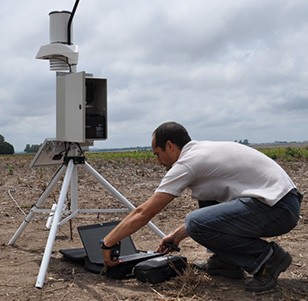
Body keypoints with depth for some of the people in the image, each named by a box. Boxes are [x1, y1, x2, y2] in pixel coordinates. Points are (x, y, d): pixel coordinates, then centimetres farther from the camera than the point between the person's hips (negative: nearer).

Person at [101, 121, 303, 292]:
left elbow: (143, 213, -7)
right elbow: (205, 213, 29)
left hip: (278, 207, -10)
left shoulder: (187, 163, -10)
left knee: (197, 224, -21)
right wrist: (177, 236, 30)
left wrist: (107, 244, 3)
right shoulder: (203, 152, 18)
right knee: (206, 200, 22)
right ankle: (227, 263, 19)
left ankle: (268, 258, -7)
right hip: (280, 198, 10)